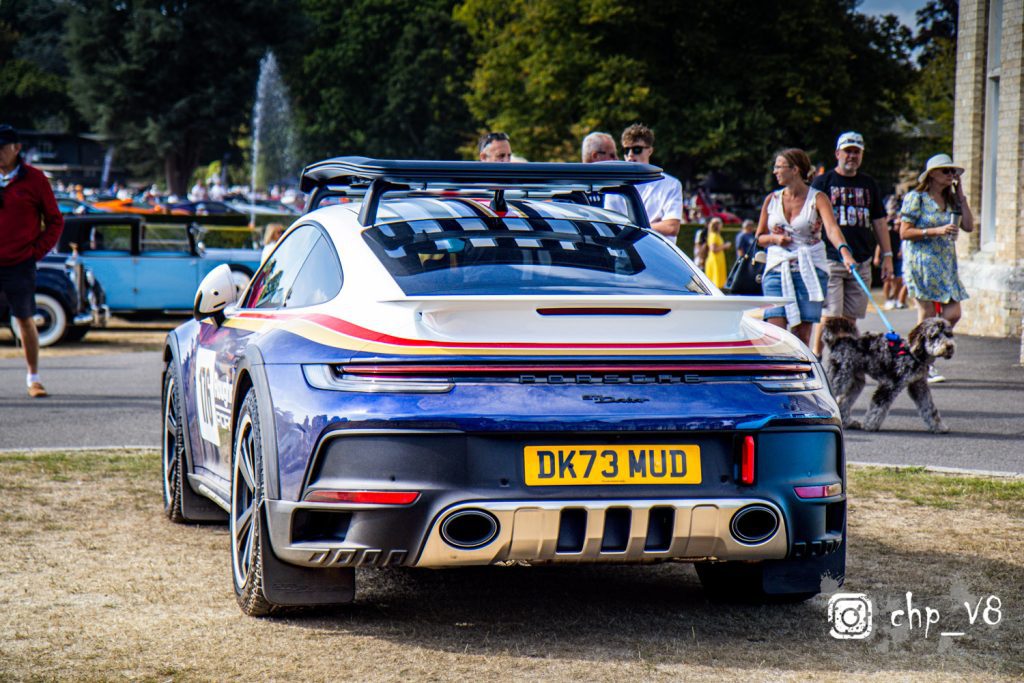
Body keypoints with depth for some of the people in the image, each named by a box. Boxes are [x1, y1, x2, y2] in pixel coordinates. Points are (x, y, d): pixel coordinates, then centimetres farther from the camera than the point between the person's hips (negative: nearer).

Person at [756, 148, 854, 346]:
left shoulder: (817, 198, -3)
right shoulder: (772, 199, 8)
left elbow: (832, 228, -19)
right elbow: (759, 237, 17)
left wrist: (845, 253, -37)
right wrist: (774, 238, -6)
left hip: (810, 270, -2)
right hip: (777, 270, 2)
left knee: (801, 333, -1)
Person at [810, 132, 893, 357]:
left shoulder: (869, 184, 16)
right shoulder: (823, 182, 4)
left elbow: (879, 222, 19)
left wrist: (887, 255, 14)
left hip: (861, 261, 4)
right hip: (830, 260, -4)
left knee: (851, 317, 5)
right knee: (830, 315, -11)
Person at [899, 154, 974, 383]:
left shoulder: (951, 200, 15)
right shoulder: (916, 198, -5)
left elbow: (969, 226, 6)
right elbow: (904, 232, -10)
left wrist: (961, 197, 4)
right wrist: (936, 231, -18)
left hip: (946, 264, 6)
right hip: (922, 262, -6)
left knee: (953, 314, -1)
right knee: (928, 316, -5)